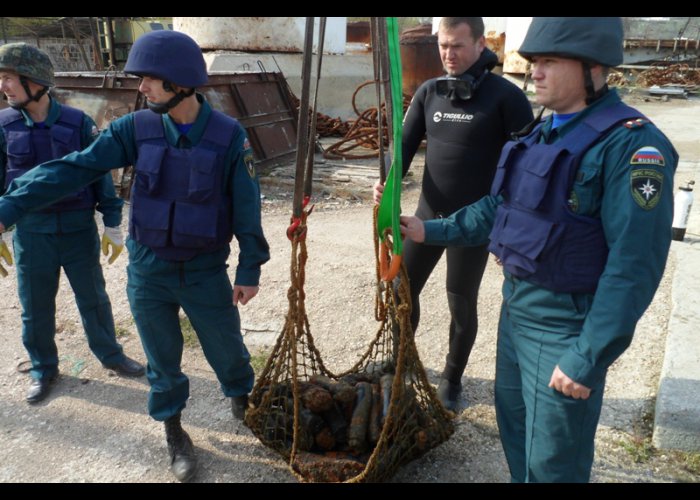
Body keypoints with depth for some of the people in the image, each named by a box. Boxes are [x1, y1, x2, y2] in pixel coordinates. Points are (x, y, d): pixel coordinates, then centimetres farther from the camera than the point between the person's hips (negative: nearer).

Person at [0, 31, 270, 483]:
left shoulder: (229, 136, -13)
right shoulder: (137, 128, -8)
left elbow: (247, 208, -8)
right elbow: (75, 168, -11)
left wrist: (250, 270, -7)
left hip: (206, 272, -1)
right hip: (148, 271, 2)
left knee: (228, 351, 14)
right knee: (163, 362, 15)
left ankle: (243, 400, 47)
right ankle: (174, 433, 39)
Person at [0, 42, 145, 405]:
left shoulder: (77, 122, -6)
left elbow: (100, 174, -1)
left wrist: (112, 225, -1)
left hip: (79, 229, -1)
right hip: (31, 232, 1)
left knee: (94, 299, 11)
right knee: (35, 307, 11)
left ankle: (110, 355, 31)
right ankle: (43, 369, 30)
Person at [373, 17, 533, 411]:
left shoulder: (505, 96, -10)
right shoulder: (429, 93, 4)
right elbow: (406, 144, 4)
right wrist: (386, 182, -16)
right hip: (428, 214, 5)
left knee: (462, 304, 6)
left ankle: (452, 379, 28)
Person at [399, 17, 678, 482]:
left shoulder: (632, 144, -20)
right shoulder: (544, 133, 8)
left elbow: (634, 265, -24)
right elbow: (500, 206, 16)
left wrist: (588, 358, -23)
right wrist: (432, 230, 10)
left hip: (565, 326, -8)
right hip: (516, 306, 8)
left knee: (553, 461, 8)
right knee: (514, 420, 25)